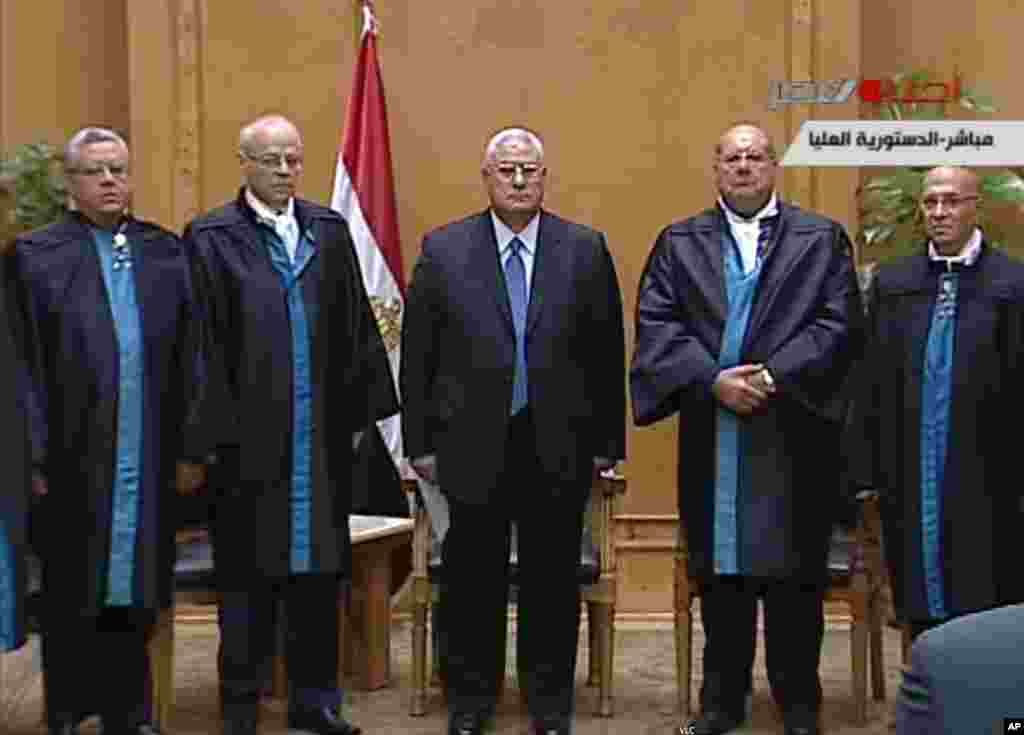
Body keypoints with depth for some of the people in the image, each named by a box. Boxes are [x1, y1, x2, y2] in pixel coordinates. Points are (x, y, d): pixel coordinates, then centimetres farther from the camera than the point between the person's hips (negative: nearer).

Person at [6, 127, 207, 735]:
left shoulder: (165, 252, 7)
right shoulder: (37, 255, -1)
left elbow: (188, 358, 5)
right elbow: (25, 366, -5)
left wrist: (191, 448, 2)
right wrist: (34, 457, -10)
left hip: (148, 456, 3)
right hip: (73, 456, -2)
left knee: (134, 589, 12)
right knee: (71, 595, 9)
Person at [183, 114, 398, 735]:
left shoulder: (329, 230, 8)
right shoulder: (211, 238, -3)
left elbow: (357, 328, 8)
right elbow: (202, 343, -7)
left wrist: (360, 411, 4)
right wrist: (216, 429, -12)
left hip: (322, 433, 4)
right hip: (247, 434, -3)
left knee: (318, 567, 11)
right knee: (249, 574, 6)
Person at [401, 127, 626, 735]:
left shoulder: (586, 249, 2)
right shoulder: (443, 250, 0)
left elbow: (608, 353, 4)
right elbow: (418, 356, 2)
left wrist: (607, 441, 2)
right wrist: (420, 442, 1)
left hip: (559, 449, 1)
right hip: (474, 445, 0)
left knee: (553, 579, 10)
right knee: (473, 579, 10)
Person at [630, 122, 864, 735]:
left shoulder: (822, 240, 6)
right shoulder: (679, 243, 9)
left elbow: (839, 323, -4)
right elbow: (656, 325, -1)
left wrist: (773, 375, -15)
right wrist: (713, 379, -14)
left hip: (795, 433, -1)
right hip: (711, 437, 1)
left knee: (794, 572, 5)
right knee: (720, 572, 9)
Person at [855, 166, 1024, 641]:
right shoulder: (890, 284, 7)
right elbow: (873, 386, 7)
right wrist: (868, 473, 3)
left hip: (985, 484, -3)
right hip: (910, 482, 3)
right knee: (921, 611, 11)